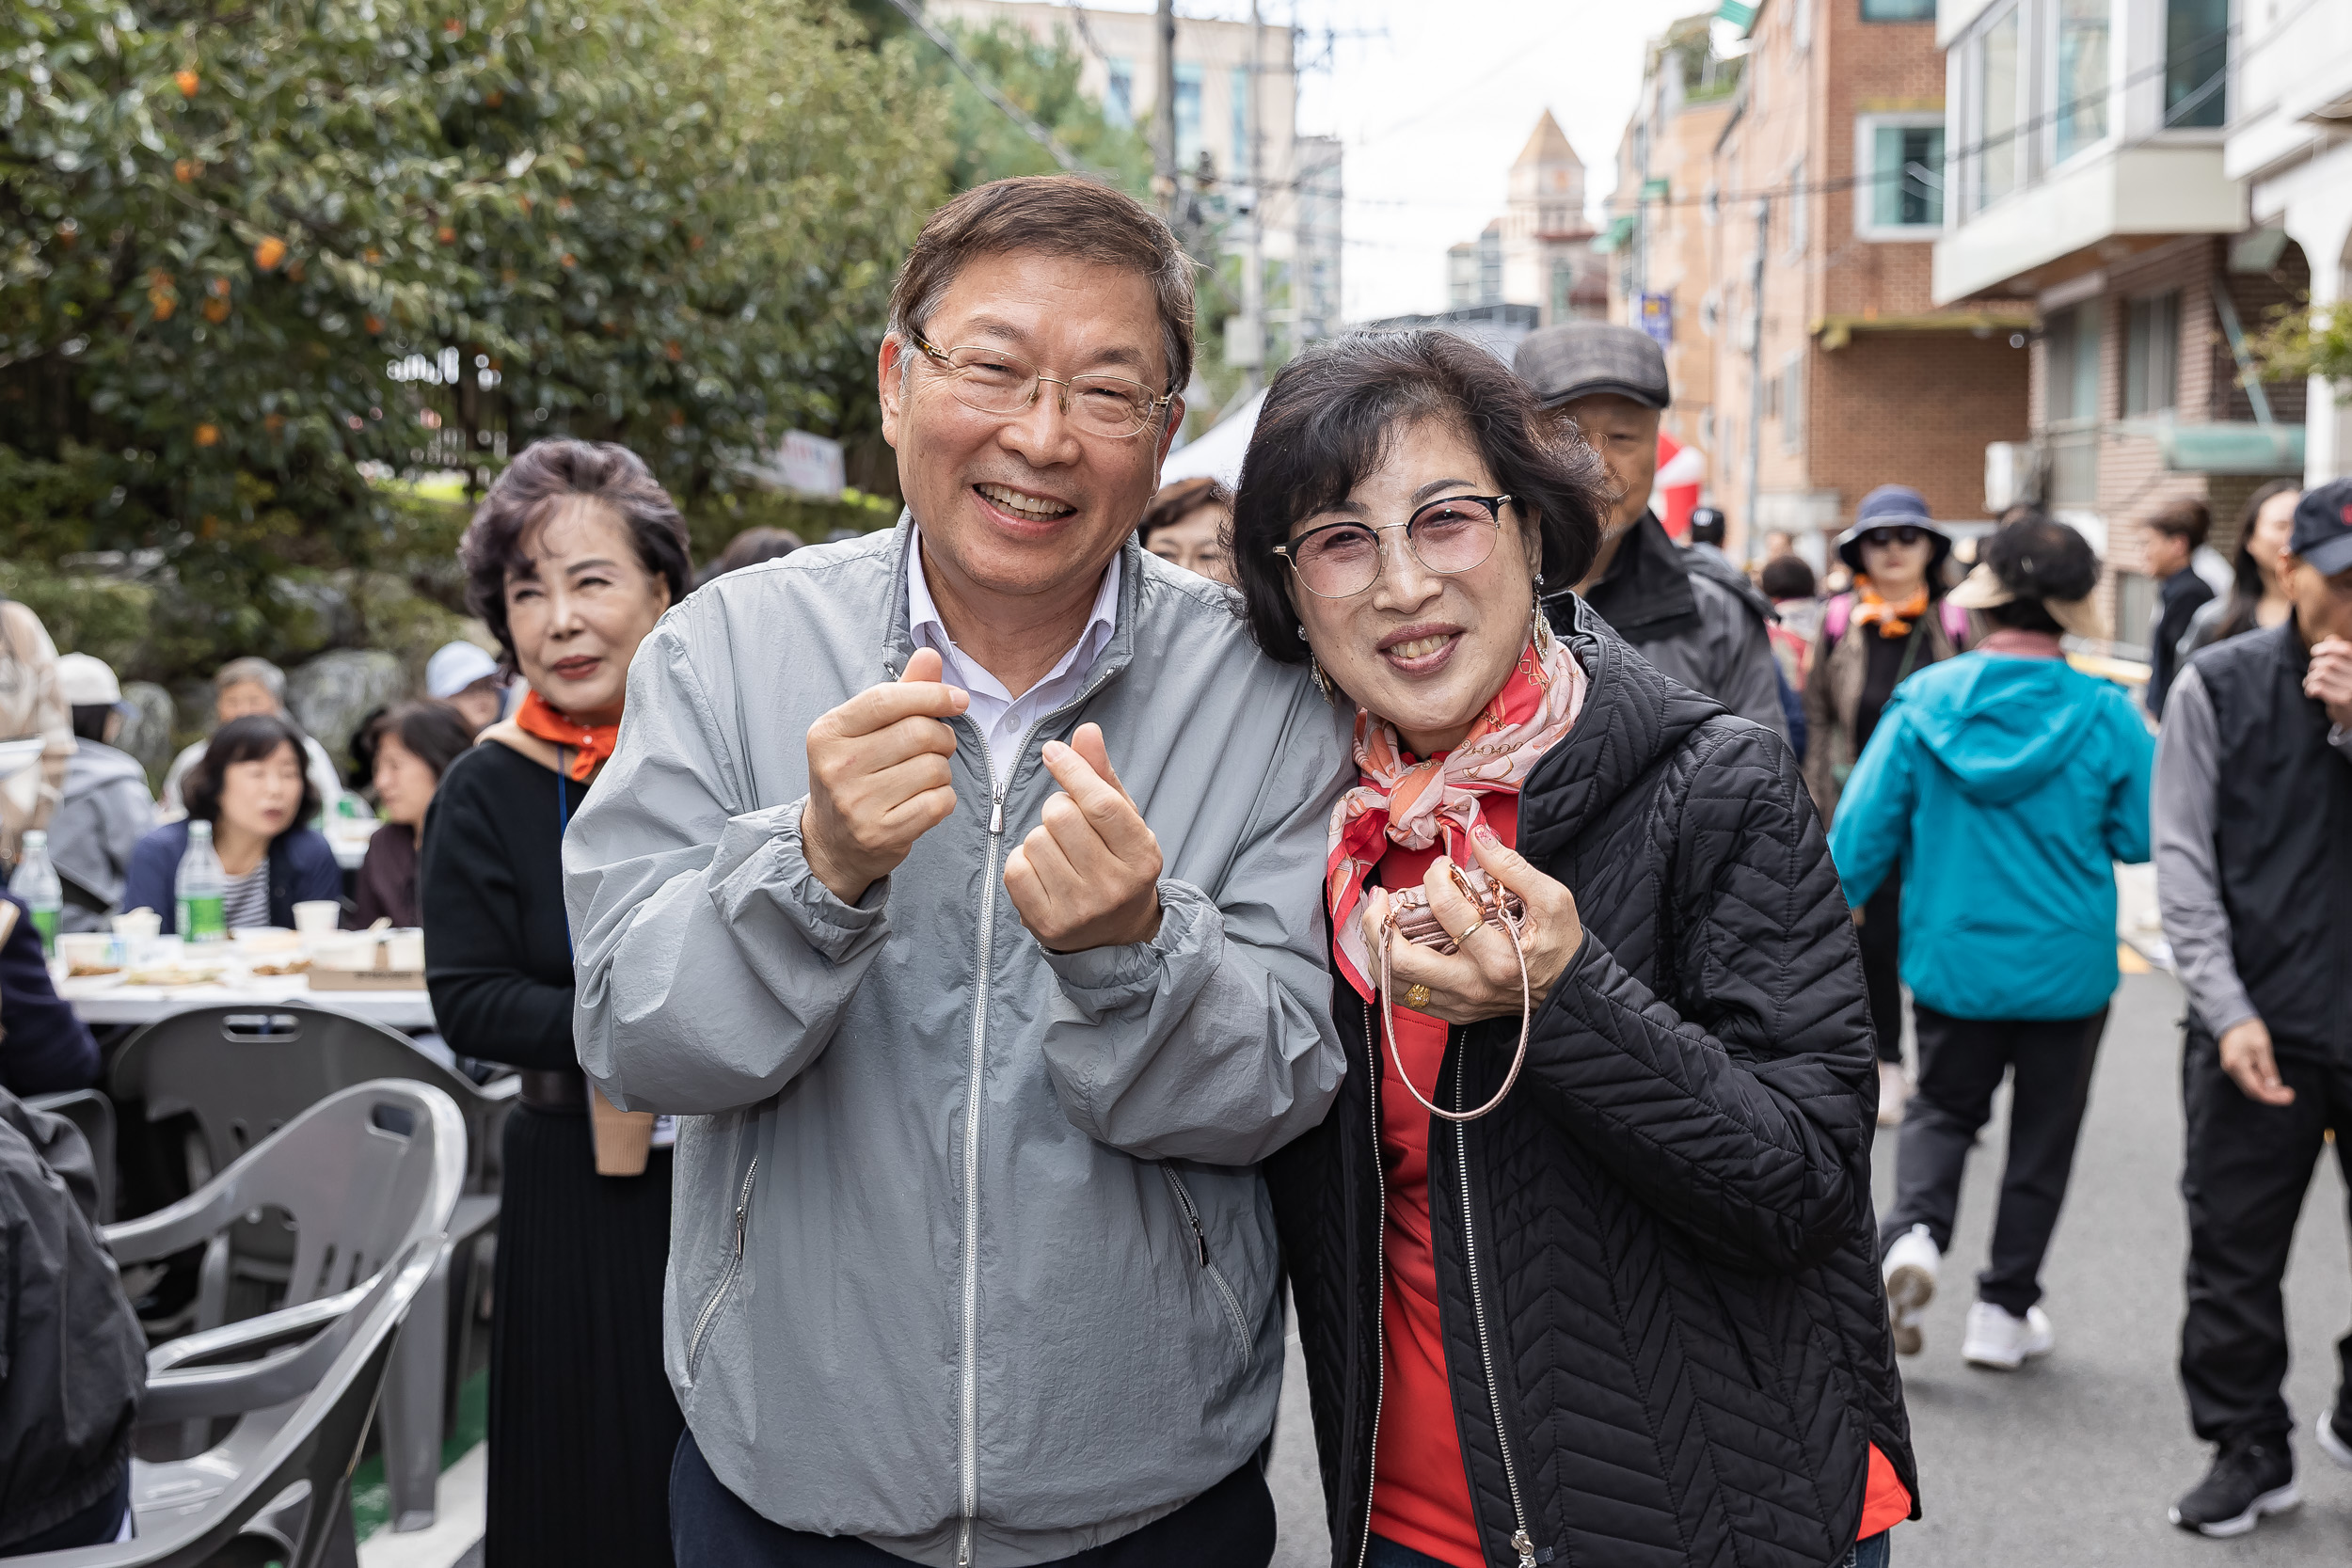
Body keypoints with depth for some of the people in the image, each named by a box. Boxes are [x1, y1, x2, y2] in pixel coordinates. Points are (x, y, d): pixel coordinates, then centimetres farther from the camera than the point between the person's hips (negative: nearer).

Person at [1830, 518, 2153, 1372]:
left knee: (1943, 1108, 19)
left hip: (1951, 957, 1)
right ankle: (2004, 1312, 19)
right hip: (2066, 965, -1)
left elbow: (1865, 822, -5)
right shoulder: (2106, 716, -13)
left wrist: (1834, 905, 11)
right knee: (2042, 1134, 14)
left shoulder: (1924, 699, -10)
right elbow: (2143, 837, -4)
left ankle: (1915, 1231, -8)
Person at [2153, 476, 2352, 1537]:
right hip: (2257, 1022, -1)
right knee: (2235, 1251, 6)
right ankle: (2248, 1449, 22)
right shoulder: (2219, 686, -1)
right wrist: (2228, 1011, -10)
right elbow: (2183, 862, -3)